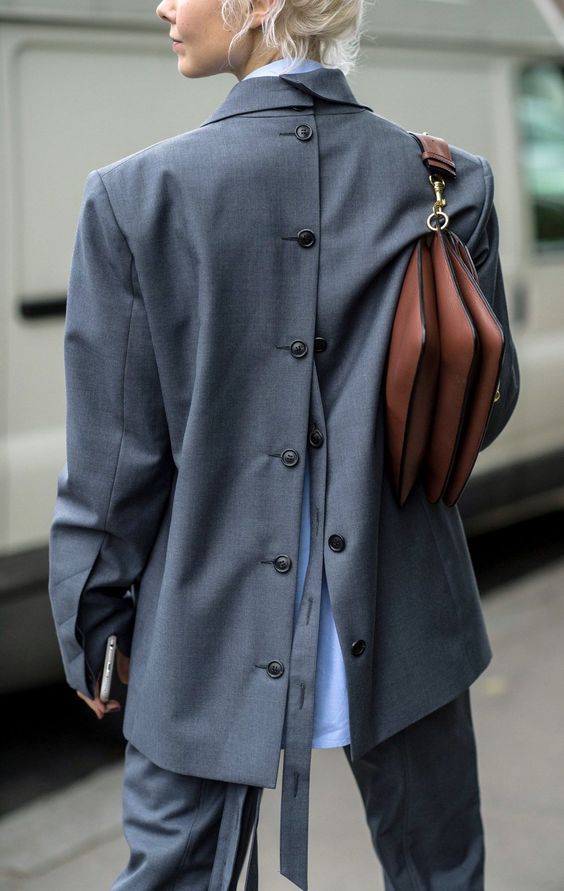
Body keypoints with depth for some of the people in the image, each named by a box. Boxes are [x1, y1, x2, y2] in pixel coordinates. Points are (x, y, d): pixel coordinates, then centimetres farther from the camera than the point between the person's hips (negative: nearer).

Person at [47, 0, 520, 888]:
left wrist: (92, 624, 6)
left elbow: (113, 451, -7)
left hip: (214, 630, -2)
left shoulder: (137, 194, -13)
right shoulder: (449, 183, -6)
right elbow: (484, 403, 3)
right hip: (406, 628, 2)